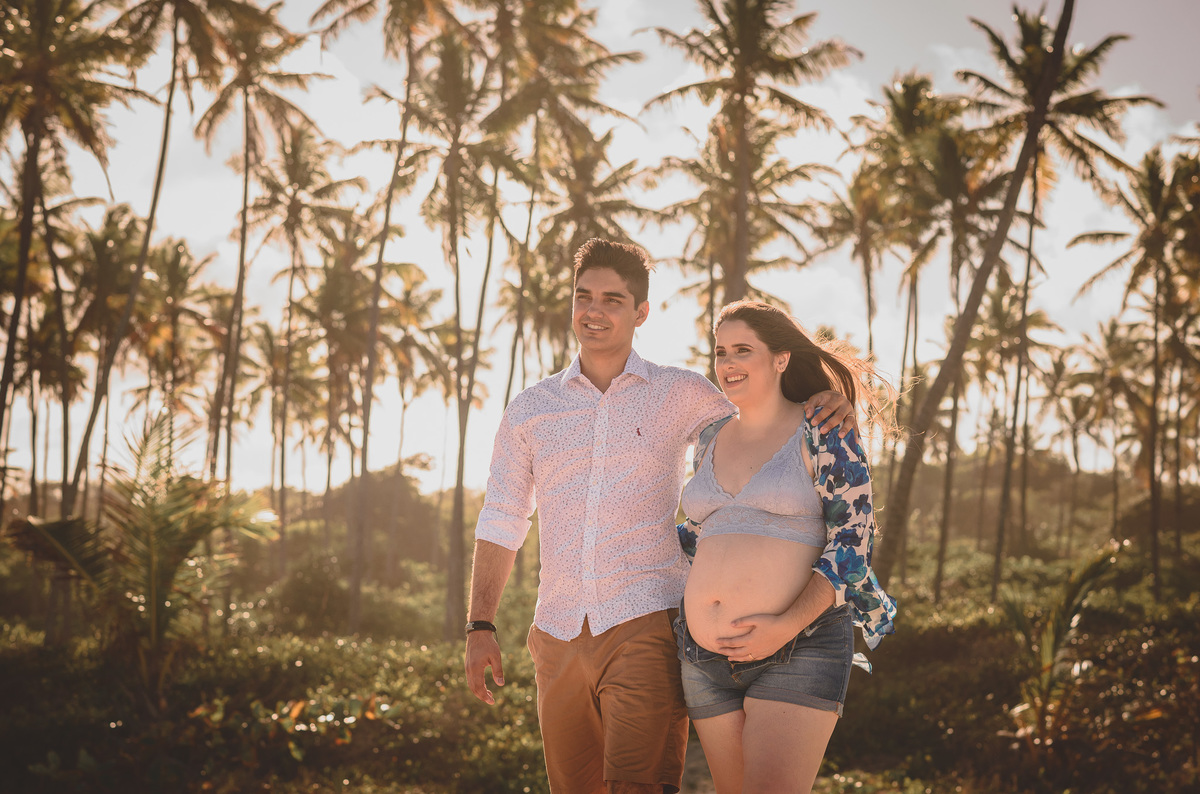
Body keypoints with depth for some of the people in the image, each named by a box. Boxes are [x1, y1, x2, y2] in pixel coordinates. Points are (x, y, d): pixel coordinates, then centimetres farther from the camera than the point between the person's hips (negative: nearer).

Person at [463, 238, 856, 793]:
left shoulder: (682, 395, 6)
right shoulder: (529, 410, 12)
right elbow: (501, 524, 15)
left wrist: (827, 409, -6)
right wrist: (480, 628, 8)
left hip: (645, 628, -3)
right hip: (559, 637, 3)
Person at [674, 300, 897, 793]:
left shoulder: (821, 433, -3)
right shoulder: (711, 440, 15)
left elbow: (854, 542, -10)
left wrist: (788, 624, -19)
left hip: (798, 650, -6)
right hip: (705, 656, 6)